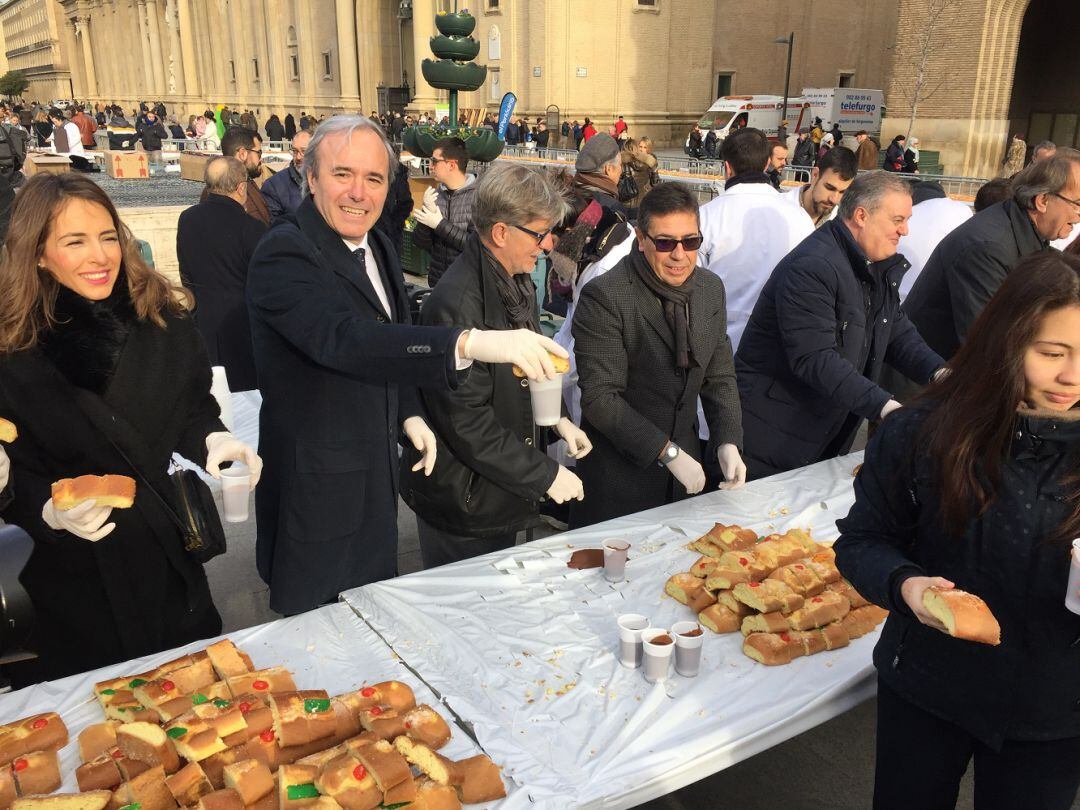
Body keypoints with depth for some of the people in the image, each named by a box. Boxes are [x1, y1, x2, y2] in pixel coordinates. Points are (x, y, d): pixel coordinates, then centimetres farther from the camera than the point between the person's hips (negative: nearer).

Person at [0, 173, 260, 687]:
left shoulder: (162, 319, -6)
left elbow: (194, 406, 6)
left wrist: (213, 439, -15)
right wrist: (50, 509, -28)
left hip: (168, 552, 3)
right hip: (70, 572, -2)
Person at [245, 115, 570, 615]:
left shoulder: (376, 245, 4)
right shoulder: (284, 254, -23)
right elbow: (343, 339, -41)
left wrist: (409, 414, 3)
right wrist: (470, 343, -52)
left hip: (376, 478, 8)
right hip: (316, 490, -8)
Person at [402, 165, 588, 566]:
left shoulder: (517, 283, 3)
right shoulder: (456, 304, -28)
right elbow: (467, 424, -27)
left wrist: (556, 419, 3)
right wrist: (546, 474, -19)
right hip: (463, 504, -8)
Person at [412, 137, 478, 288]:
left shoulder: (479, 195, -13)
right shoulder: (434, 194, 2)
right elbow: (422, 244, -1)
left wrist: (440, 225, -19)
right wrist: (427, 212, -17)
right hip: (437, 281, 5)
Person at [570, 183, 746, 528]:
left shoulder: (712, 288, 3)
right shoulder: (604, 296, -19)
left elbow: (720, 377, 9)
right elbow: (600, 397, -21)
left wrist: (728, 441, -7)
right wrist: (667, 452, -22)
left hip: (684, 469, 6)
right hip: (618, 475, -6)